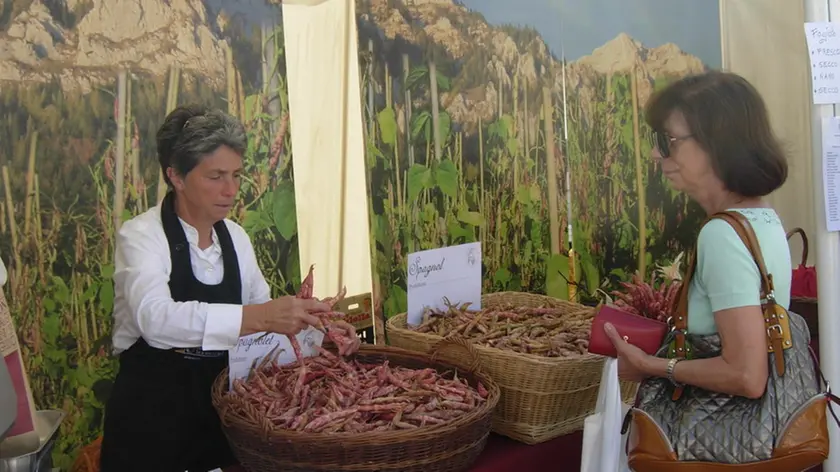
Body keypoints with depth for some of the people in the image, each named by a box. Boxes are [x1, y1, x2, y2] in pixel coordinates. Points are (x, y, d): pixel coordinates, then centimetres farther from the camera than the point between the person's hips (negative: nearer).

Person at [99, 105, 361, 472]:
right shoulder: (141, 235, -15)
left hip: (219, 403, 5)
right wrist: (259, 317, -45)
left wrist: (316, 329, -8)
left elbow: (262, 308, 12)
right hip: (151, 410, -5)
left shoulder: (235, 237, 3)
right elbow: (156, 318, -34)